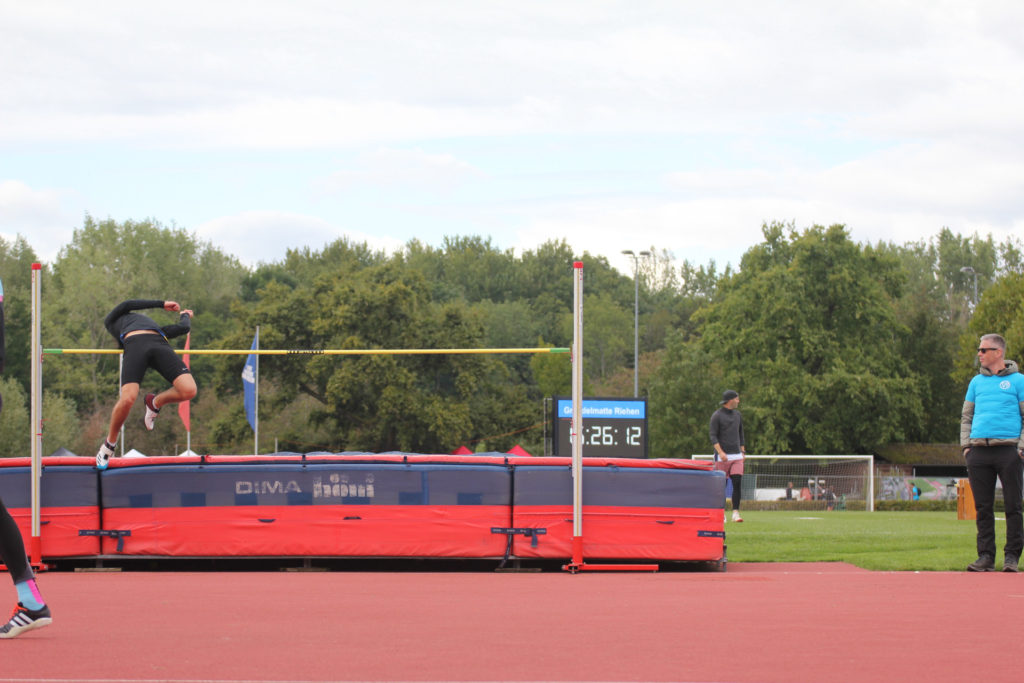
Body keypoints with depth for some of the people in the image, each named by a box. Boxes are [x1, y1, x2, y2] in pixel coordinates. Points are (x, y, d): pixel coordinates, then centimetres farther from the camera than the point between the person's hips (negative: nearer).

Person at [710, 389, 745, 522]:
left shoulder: (737, 415, 15)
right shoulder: (717, 415, -5)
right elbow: (713, 436, -10)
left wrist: (743, 452, 16)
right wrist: (720, 452, -22)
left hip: (737, 456, 5)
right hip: (722, 457, -5)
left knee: (737, 483, -8)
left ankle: (735, 512, -9)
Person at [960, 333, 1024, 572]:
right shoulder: (977, 381, 16)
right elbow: (966, 416, 20)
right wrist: (965, 444, 8)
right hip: (978, 451, 4)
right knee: (983, 507, 3)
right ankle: (986, 556, 6)